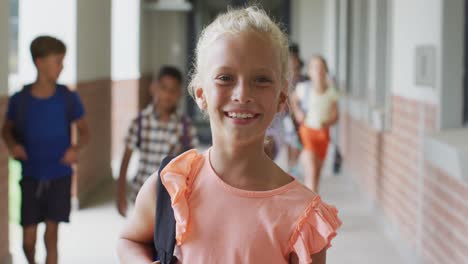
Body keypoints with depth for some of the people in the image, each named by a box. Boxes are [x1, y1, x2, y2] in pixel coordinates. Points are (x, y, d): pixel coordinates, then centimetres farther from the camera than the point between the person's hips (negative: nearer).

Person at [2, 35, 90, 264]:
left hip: (59, 177, 0)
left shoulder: (68, 99, -8)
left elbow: (84, 131, 4)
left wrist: (76, 148, -17)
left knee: (51, 234, -1)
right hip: (31, 177, 0)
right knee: (28, 239, 4)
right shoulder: (19, 100, -9)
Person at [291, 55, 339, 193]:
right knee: (311, 170, -15)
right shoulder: (304, 88, -8)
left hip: (323, 133, 3)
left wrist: (327, 123, -17)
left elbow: (335, 116, 3)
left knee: (317, 171, 13)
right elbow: (294, 100, 14)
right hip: (307, 131, -3)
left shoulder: (331, 93, -5)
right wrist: (297, 112, -2)